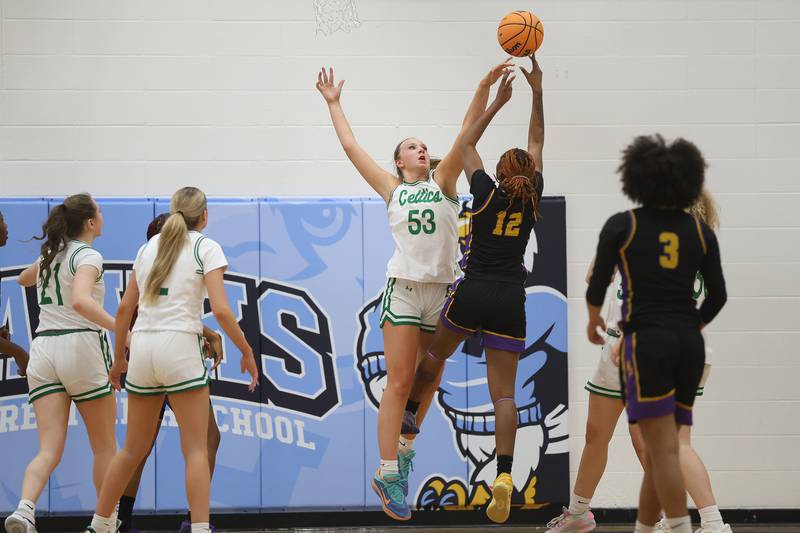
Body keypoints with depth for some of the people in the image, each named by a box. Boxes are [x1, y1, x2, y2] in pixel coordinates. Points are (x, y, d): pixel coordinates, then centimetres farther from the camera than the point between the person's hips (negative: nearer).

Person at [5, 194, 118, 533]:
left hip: (43, 349, 6)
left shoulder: (50, 254, 15)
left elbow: (23, 279, 38)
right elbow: (80, 301, -26)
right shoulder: (87, 256, -6)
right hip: (81, 346, -6)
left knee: (49, 451, -5)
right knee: (105, 446, 11)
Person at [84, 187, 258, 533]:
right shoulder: (206, 247, 0)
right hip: (180, 348, -5)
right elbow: (220, 310, -11)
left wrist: (118, 358, 24)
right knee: (196, 449, -2)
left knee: (134, 449, 15)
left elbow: (124, 309, 15)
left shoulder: (148, 247, 15)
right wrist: (247, 352, -1)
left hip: (142, 348, 5)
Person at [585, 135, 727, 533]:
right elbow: (717, 296, 8)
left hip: (647, 341, -5)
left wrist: (593, 320, 23)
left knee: (663, 449, -8)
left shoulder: (621, 226, -3)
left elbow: (597, 286, 3)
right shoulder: (700, 231, 7)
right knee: (660, 446, 14)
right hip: (689, 346, 5)